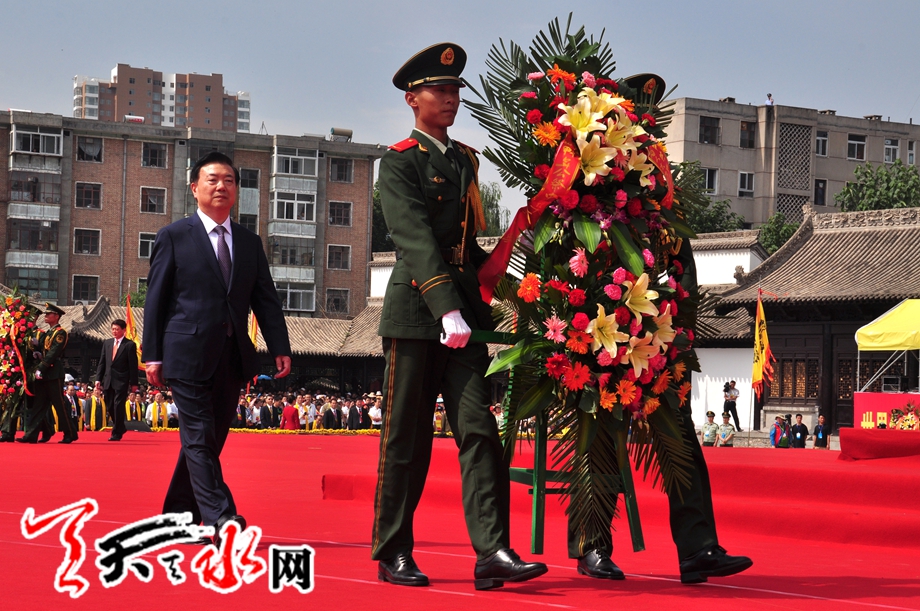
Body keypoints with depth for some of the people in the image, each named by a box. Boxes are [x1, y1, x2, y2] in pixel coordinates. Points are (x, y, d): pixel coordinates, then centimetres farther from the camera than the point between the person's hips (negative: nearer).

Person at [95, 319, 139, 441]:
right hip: (108, 381, 5)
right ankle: (120, 428, 27)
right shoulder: (107, 343, 12)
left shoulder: (130, 345, -3)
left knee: (118, 407, -8)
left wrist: (133, 383, -8)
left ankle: (116, 433, -2)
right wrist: (98, 378, 5)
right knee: (110, 407, 9)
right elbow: (102, 362, 13)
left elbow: (133, 365, -4)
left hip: (121, 381, -5)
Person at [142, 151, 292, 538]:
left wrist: (280, 347, 1)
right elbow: (155, 298, 1)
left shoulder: (250, 243, 16)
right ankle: (220, 518, -17)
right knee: (199, 437, -9)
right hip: (189, 353, -5)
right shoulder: (174, 237, 3)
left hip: (233, 357, 5)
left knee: (210, 439, 8)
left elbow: (266, 300, 13)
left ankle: (178, 516, 19)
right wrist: (153, 354, -5)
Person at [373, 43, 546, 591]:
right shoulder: (400, 162, -4)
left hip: (464, 310, 5)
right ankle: (393, 554, 12)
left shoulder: (466, 160, 18)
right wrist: (447, 307, -27)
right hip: (416, 312, -5)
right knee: (407, 440, 1)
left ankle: (492, 551, -13)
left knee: (479, 428, -6)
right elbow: (416, 238, -17)